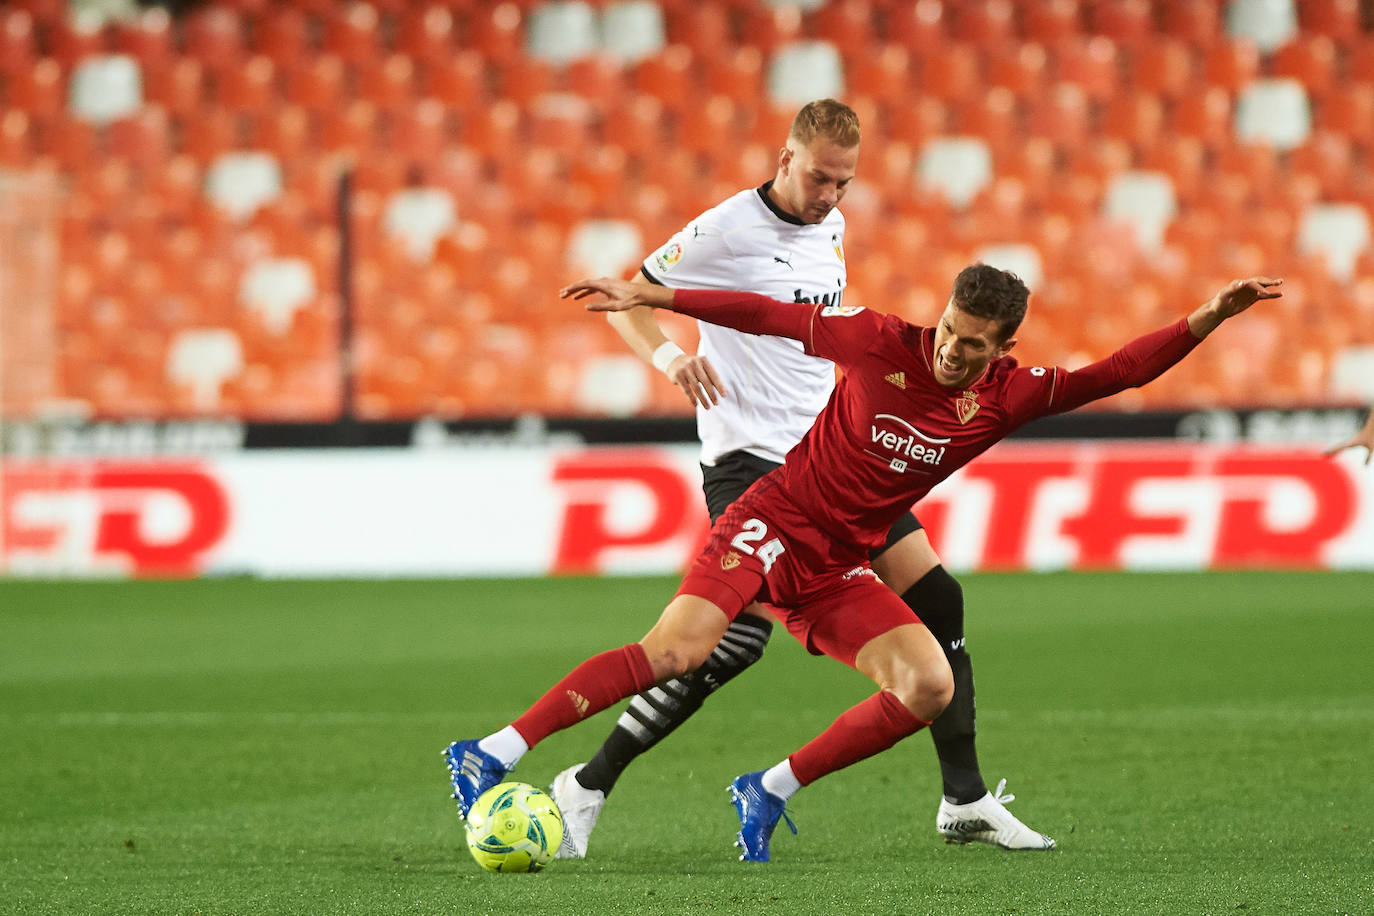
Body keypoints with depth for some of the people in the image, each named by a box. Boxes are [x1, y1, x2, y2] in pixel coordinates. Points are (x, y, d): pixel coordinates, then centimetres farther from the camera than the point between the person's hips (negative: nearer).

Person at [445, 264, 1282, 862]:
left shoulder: (1009, 396, -2)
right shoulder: (882, 344, -10)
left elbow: (1119, 373, -5)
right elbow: (772, 316, -3)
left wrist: (1208, 319, -18)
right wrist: (647, 298, -3)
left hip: (838, 573, 5)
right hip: (769, 528, -5)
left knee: (931, 688, -15)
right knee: (679, 651, -27)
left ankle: (772, 791, 0)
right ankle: (494, 754, -25)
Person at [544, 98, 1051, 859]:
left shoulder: (830, 226, 10)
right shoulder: (728, 230, -12)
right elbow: (625, 300, -7)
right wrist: (669, 355, -25)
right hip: (750, 458, -8)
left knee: (935, 599, 2)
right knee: (741, 635, -21)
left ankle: (966, 803, 13)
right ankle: (587, 787, -12)